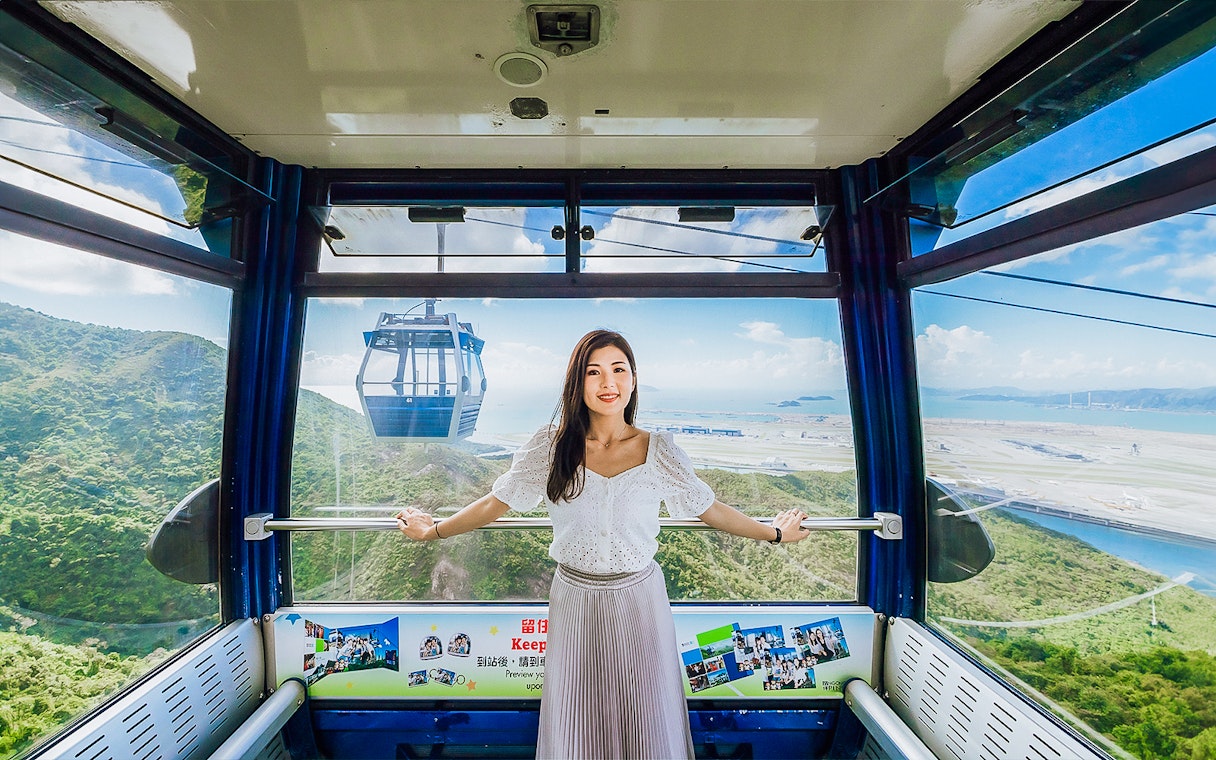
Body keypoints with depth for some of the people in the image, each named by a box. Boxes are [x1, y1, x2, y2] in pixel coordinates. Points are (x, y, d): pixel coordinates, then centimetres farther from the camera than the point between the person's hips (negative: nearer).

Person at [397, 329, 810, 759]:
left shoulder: (658, 450, -9)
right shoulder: (551, 446, -10)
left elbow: (710, 510, 0)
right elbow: (495, 504, 0)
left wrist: (774, 533, 4)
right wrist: (432, 531, 4)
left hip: (639, 599, 0)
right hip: (575, 599, 0)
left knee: (645, 716, 17)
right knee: (576, 723, 19)